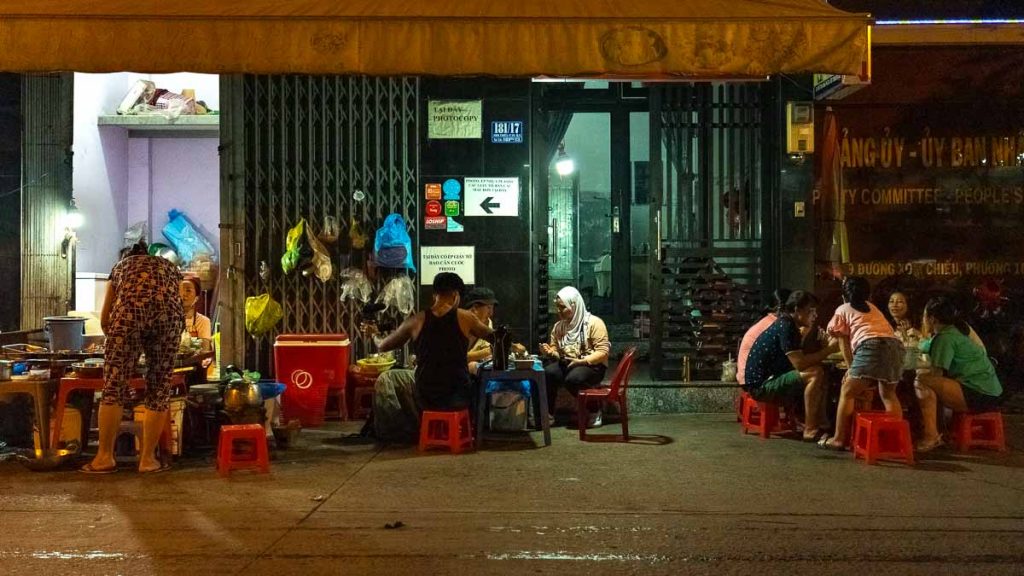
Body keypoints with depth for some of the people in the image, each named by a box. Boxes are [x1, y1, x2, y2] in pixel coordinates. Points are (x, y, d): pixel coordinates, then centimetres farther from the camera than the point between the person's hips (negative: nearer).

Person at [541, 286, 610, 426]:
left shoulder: (593, 322, -7)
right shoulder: (558, 326, 12)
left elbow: (603, 351, -12)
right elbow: (556, 350, 13)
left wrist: (582, 361, -23)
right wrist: (549, 352, -11)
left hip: (592, 365, -4)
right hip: (565, 364, 5)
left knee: (573, 379, -37)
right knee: (547, 373, -29)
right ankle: (546, 413, -18)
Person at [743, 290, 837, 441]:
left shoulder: (789, 324, 12)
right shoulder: (785, 326, -17)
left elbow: (800, 357, 14)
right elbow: (800, 364, -23)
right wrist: (828, 349, -17)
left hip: (769, 379, 10)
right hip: (761, 384, -10)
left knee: (818, 371, 11)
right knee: (816, 373, -22)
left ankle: (820, 423, 8)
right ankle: (811, 430, -17)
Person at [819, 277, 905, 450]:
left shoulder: (843, 309, 22)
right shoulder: (873, 308, 36)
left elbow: (843, 342, 20)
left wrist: (851, 367, 26)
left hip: (872, 346, -5)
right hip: (895, 346, 5)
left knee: (847, 393, 5)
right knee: (888, 394, 21)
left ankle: (839, 439, 4)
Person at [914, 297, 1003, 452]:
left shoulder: (945, 337, -13)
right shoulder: (954, 331, 16)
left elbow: (936, 373, -17)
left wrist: (920, 373, -1)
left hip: (979, 396, -10)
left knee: (921, 381, -18)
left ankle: (931, 436, -23)